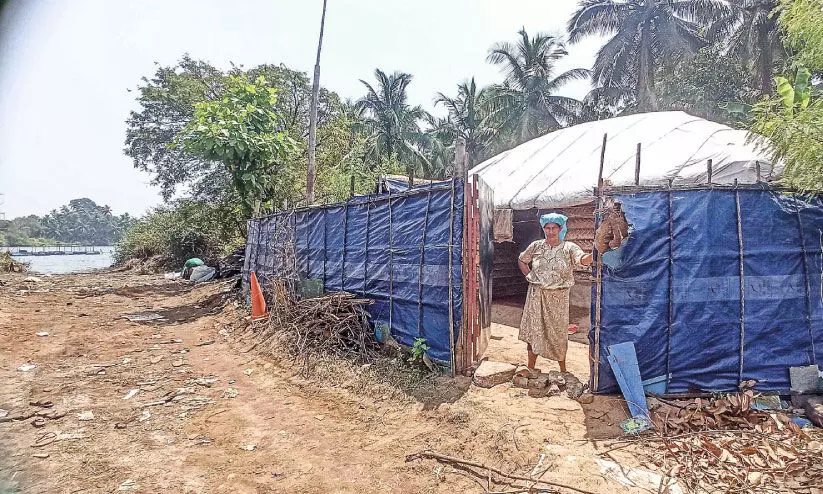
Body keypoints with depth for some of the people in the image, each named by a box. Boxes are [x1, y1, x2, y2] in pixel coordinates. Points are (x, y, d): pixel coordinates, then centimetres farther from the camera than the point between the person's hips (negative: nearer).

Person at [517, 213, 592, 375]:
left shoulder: (569, 248, -5)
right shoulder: (536, 246, 3)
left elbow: (582, 260, -25)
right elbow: (521, 260, 18)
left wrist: (594, 254, -46)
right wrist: (528, 275, 5)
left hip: (558, 296, -2)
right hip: (537, 295, 2)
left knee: (559, 332, 6)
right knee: (533, 329, 7)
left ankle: (563, 370, 22)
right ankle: (530, 367, 21)